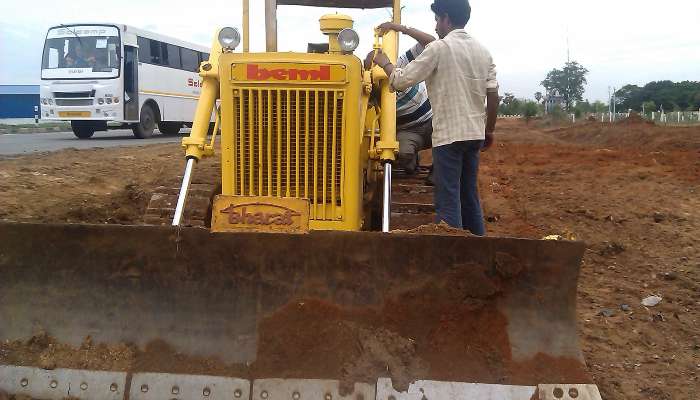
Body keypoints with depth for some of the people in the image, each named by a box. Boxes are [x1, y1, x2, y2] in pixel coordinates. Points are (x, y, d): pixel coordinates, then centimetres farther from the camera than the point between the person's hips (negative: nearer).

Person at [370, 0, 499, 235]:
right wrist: (489, 131, 18)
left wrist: (385, 63, 10)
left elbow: (401, 81, -9)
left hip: (449, 135, -7)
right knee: (469, 196, 16)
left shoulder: (439, 48, -9)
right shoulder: (483, 52, 10)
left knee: (448, 201, -3)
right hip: (475, 134, 7)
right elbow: (493, 97, 8)